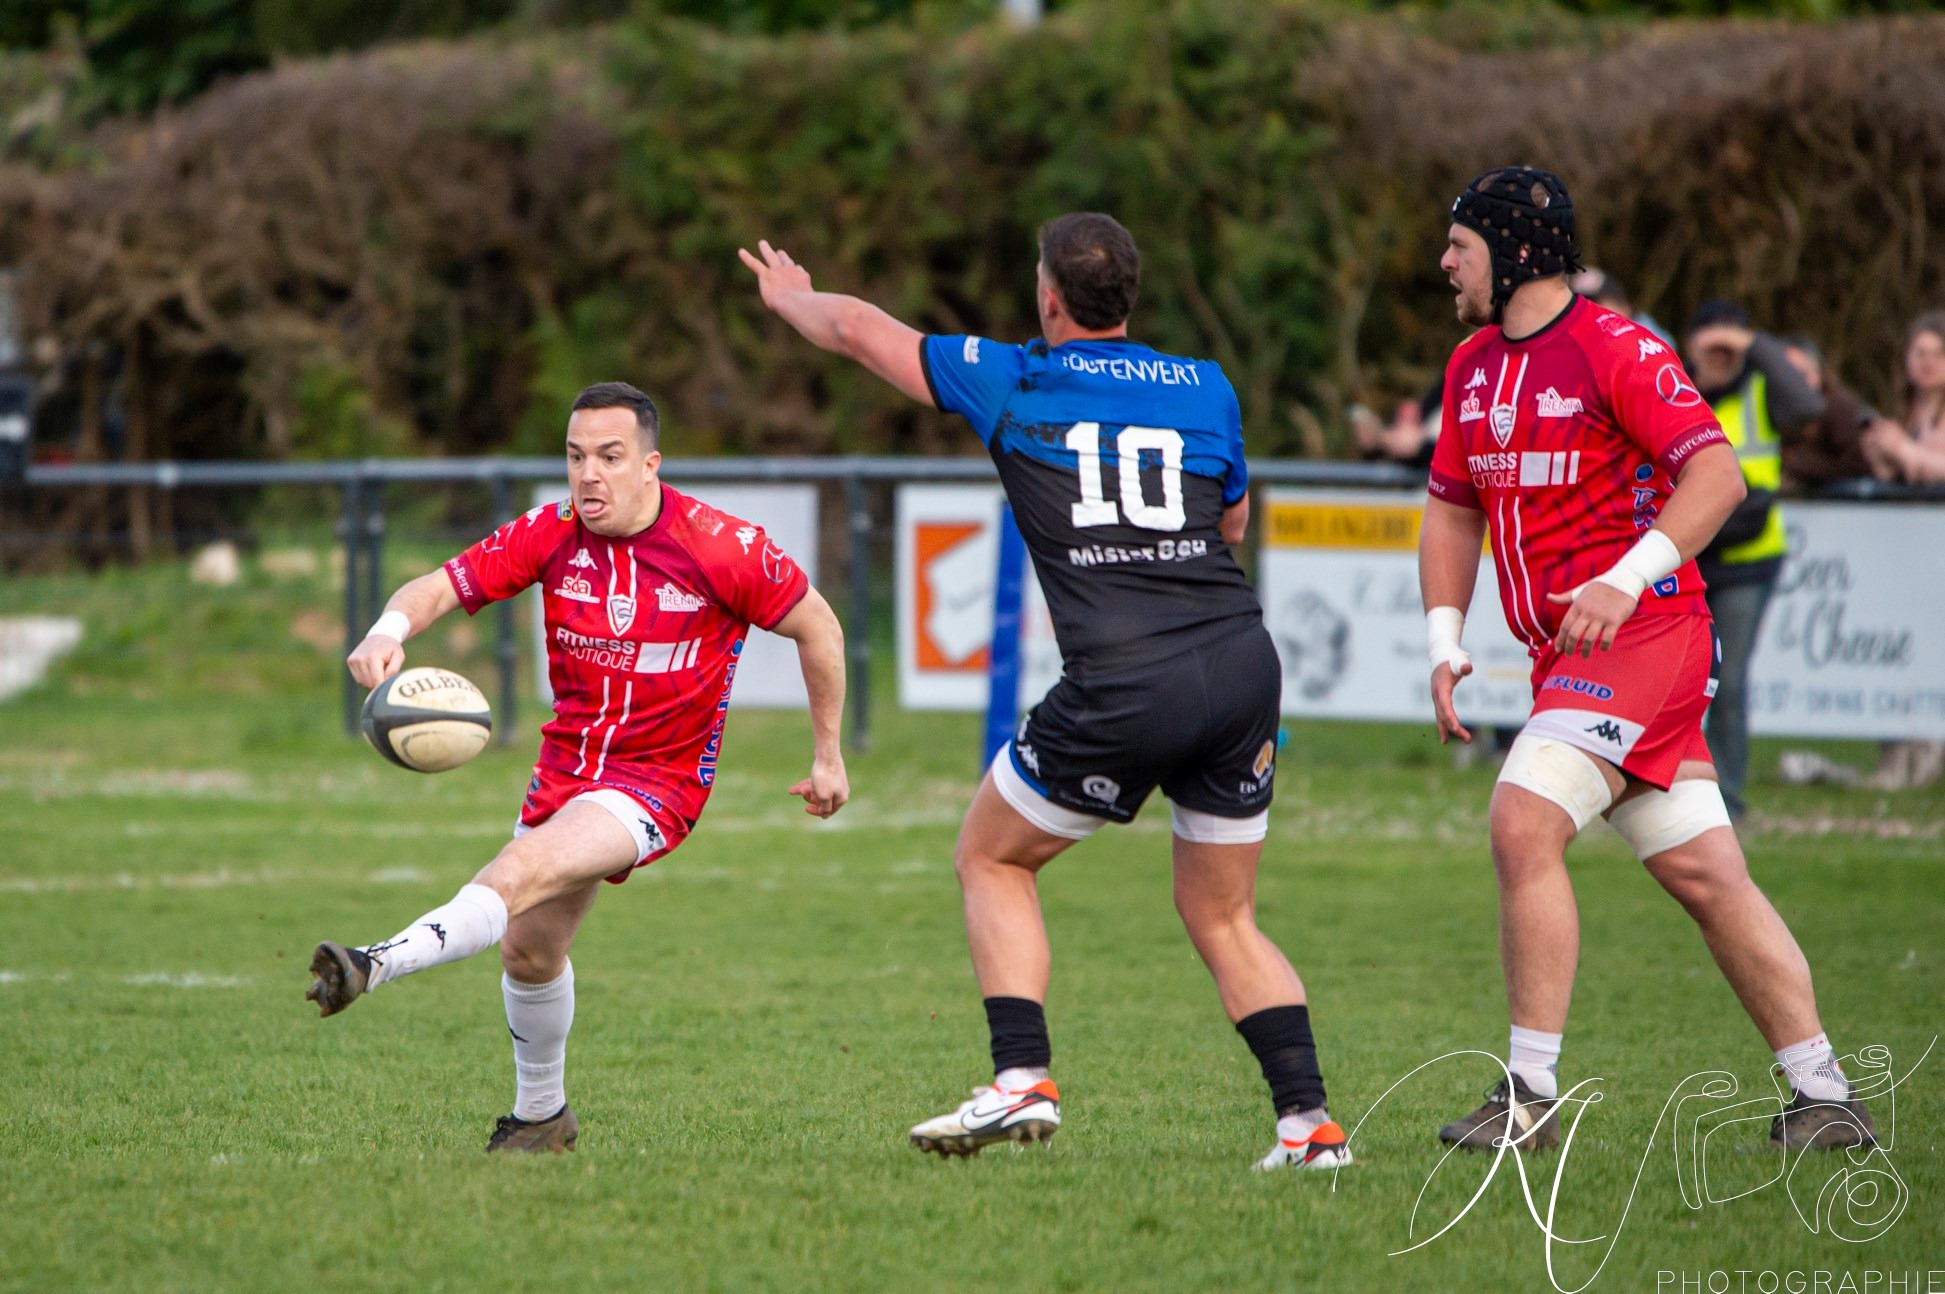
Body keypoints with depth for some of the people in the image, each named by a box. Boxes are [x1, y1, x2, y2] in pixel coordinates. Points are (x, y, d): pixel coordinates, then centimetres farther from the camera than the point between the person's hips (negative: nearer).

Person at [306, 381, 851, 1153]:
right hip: (566, 764, 6)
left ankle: (378, 965, -46)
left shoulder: (720, 547, -15)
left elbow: (816, 625, -1)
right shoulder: (552, 534, -5)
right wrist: (389, 631, -35)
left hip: (659, 782, -6)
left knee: (521, 870, -30)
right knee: (529, 944, 12)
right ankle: (540, 1114, 34)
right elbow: (440, 587, -11)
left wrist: (828, 755, 5)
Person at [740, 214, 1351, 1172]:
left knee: (990, 859, 16)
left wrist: (792, 297, 39)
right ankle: (1309, 1120, 5)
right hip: (1244, 662, 4)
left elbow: (858, 327, 19)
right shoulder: (1208, 390, 14)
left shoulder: (1012, 383, 7)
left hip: (1123, 688, -4)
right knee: (1221, 915, 17)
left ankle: (1023, 1081, 2)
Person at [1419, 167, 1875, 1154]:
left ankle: (1531, 1097, -16)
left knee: (1524, 824, -20)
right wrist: (1444, 643, 12)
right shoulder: (1472, 367, 14)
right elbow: (1452, 509, 24)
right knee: (1704, 876, 7)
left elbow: (1717, 475, -19)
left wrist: (1626, 580, -29)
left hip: (1645, 632, -8)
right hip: (1564, 655, 8)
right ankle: (1825, 1100, 11)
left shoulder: (1616, 350, -11)